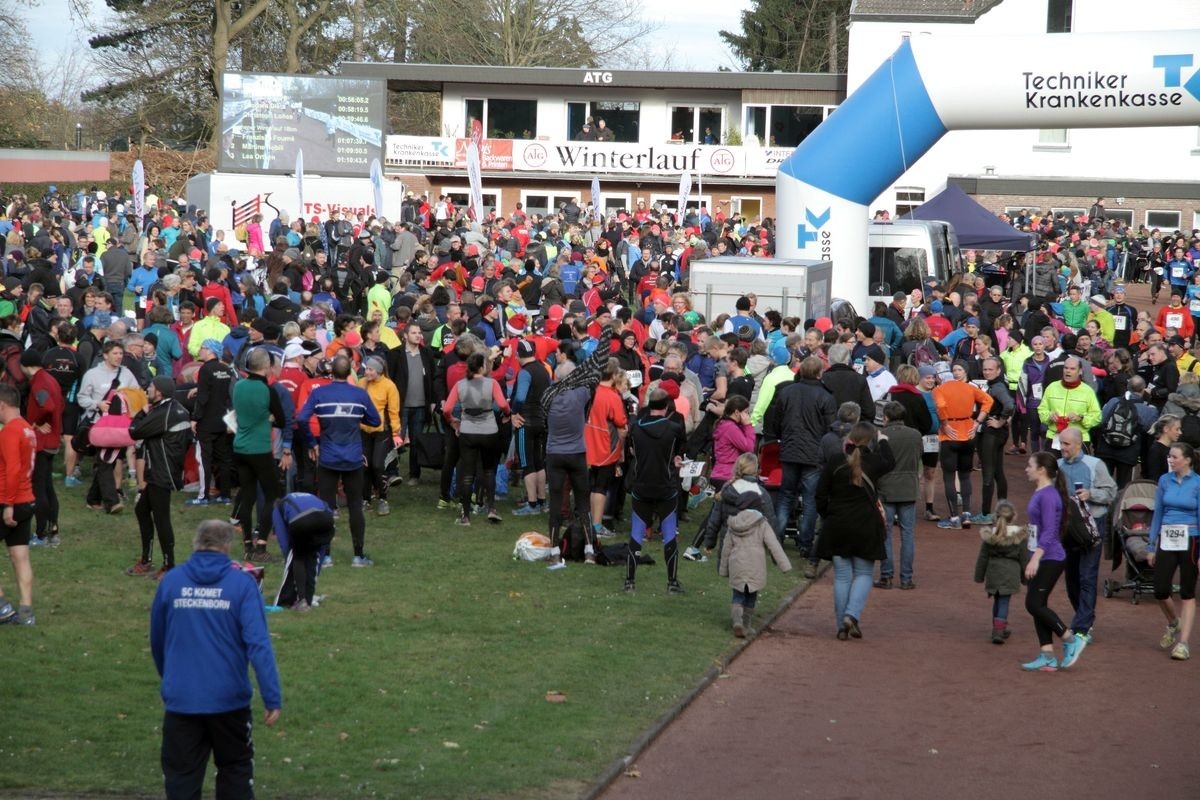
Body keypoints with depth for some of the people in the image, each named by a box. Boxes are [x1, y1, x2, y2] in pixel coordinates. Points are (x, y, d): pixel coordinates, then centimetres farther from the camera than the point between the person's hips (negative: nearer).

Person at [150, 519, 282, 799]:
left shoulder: (171, 581, 2)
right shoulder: (242, 584, -6)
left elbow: (157, 641, 14)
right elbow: (258, 644, -14)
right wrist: (272, 698, -14)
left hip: (180, 700, 1)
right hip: (228, 699, -1)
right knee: (235, 770, 15)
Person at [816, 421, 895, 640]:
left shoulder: (835, 463, -4)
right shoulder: (873, 462, -7)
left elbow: (821, 497, 0)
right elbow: (890, 464, 19)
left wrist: (827, 517, 16)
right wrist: (882, 441, 31)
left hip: (836, 526, 2)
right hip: (865, 528, -1)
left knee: (842, 576, 8)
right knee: (864, 574, 11)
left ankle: (842, 626, 8)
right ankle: (852, 615, -10)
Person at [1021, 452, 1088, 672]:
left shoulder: (1048, 496, -17)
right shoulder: (1039, 493, 11)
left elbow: (1049, 532, -23)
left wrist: (1035, 558, -29)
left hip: (1050, 560, -10)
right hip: (1041, 558, 10)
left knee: (1034, 604, -9)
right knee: (1037, 605, 8)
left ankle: (1071, 640, 1)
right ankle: (1047, 657, 11)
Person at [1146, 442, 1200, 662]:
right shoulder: (1165, 481, 4)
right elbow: (1158, 514, 10)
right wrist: (1151, 546, 9)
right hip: (1166, 541, 3)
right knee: (1160, 590, -1)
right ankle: (1173, 624, 29)